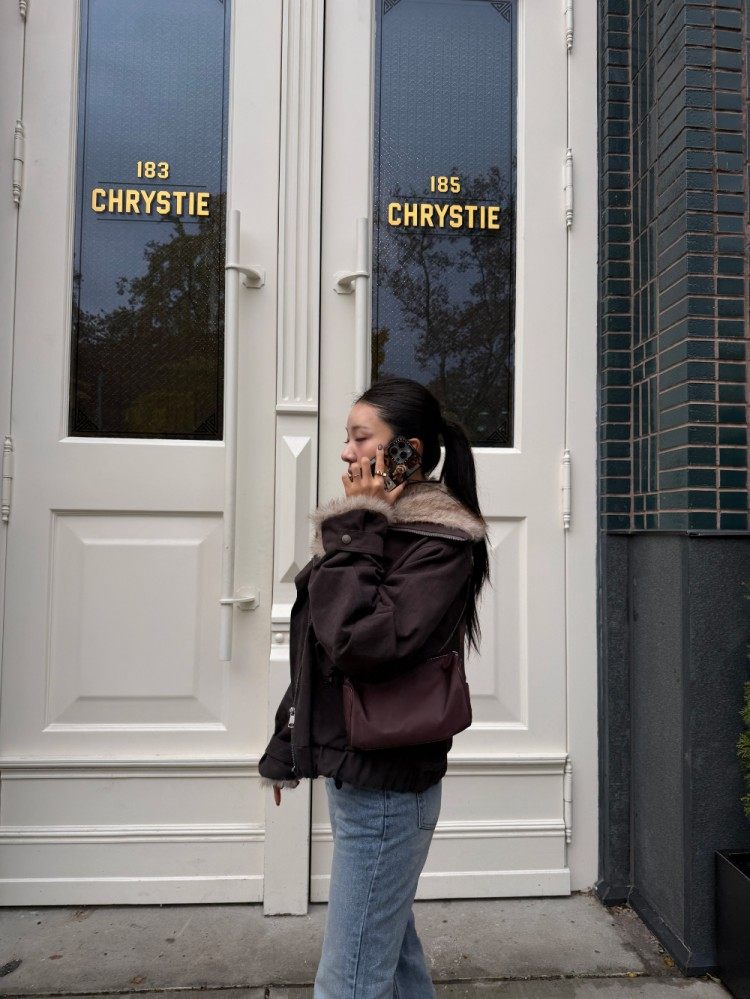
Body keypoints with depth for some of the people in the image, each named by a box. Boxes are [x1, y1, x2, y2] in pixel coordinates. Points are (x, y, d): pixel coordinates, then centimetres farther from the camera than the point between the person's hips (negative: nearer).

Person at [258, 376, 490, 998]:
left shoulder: (440, 541, -17)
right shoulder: (381, 526, 11)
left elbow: (364, 643, -30)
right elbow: (318, 651, 16)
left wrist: (352, 532, -20)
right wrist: (287, 747, 20)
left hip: (385, 787, -9)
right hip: (354, 774, 9)